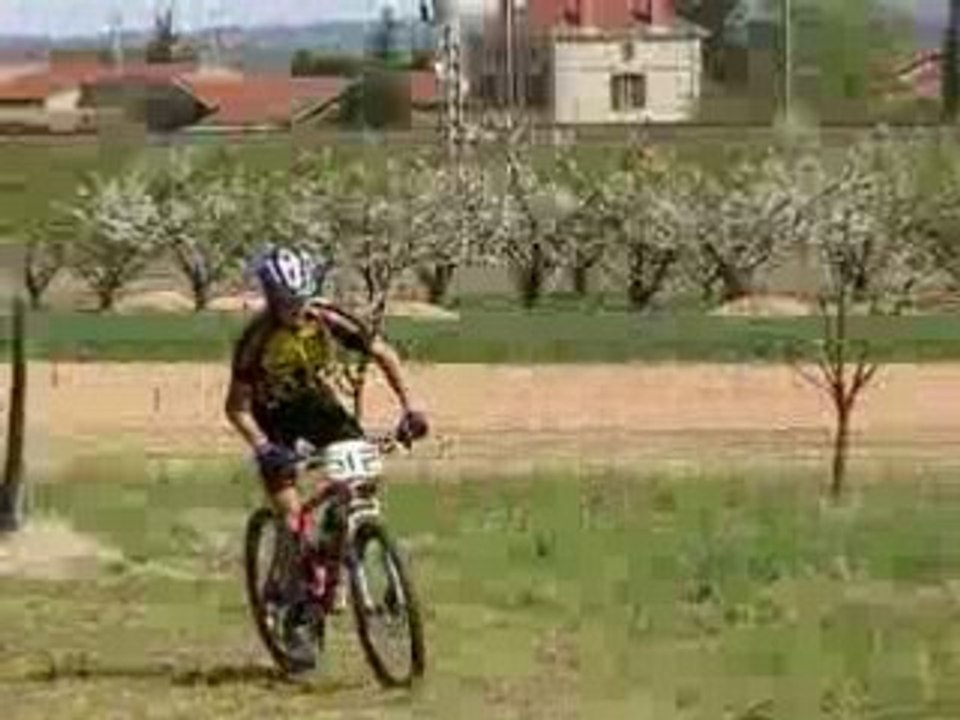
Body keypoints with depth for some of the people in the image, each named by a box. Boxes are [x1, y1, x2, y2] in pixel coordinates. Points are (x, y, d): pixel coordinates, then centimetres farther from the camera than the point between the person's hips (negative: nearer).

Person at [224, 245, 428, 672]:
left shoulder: (328, 320, -22)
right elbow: (237, 405, -24)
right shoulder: (257, 339, -27)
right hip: (275, 416, -3)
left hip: (318, 403, 3)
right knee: (292, 521, -16)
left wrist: (408, 407, -19)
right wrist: (263, 448, -39)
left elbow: (383, 354, -10)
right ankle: (297, 620, -7)